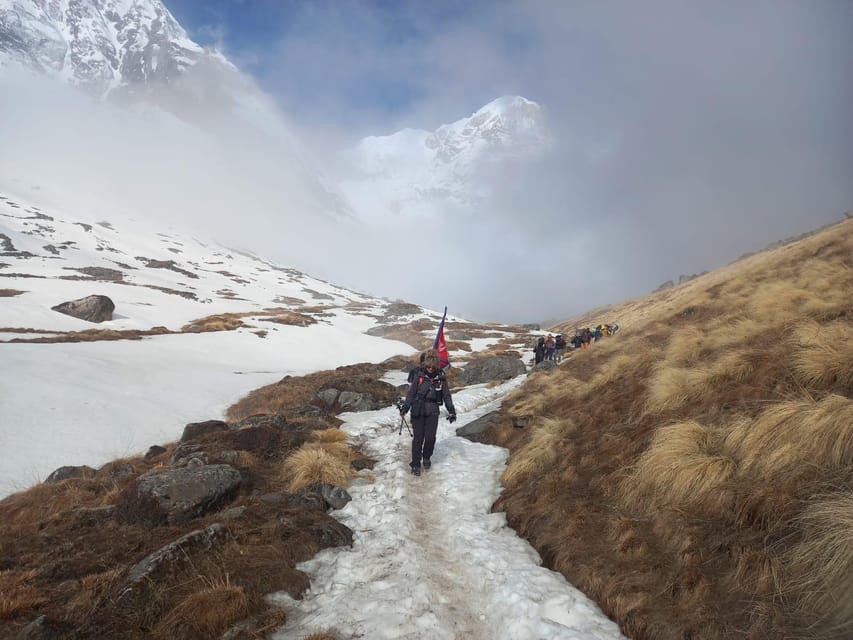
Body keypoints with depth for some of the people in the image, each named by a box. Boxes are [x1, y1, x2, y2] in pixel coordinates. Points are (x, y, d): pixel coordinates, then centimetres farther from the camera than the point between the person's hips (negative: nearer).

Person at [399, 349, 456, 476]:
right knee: (418, 438, -1)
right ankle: (415, 464, 12)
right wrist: (405, 407, -9)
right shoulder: (419, 374, -5)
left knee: (430, 437, -3)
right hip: (418, 410, -1)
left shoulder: (441, 377, 1)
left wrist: (451, 411, 6)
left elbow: (446, 395, 9)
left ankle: (427, 457, 26)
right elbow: (411, 392, -1)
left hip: (432, 411, 2)